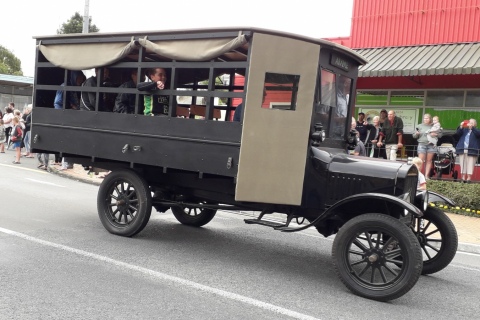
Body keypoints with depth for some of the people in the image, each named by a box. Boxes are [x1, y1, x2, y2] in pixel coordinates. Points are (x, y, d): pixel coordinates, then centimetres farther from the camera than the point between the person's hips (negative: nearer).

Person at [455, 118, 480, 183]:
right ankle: (463, 177, 7)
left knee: (470, 164, -5)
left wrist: (472, 128, -22)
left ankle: (469, 178, -4)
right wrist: (461, 127, -12)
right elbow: (458, 133, 4)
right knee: (463, 164, 3)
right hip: (462, 149, 3)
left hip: (472, 150, -3)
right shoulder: (464, 129, 17)